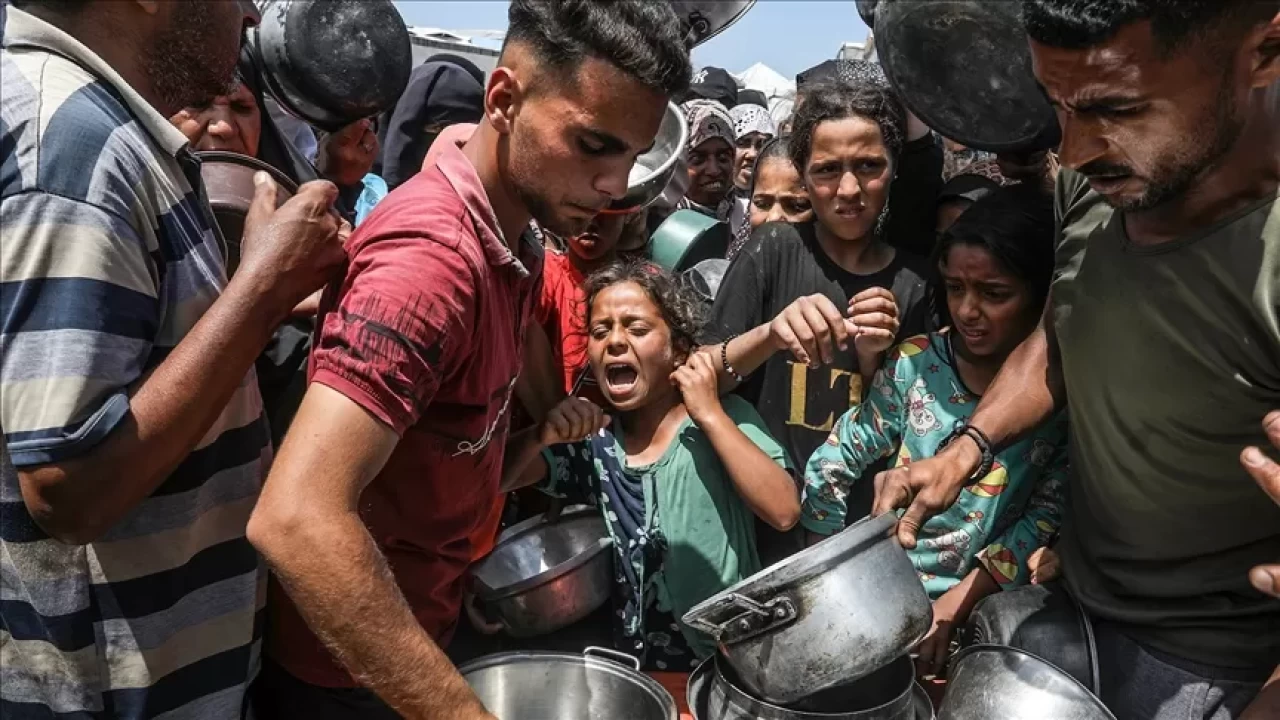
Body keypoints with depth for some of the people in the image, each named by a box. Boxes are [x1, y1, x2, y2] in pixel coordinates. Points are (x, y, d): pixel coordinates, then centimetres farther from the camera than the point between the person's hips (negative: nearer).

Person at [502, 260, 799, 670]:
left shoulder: (726, 418, -6)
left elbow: (784, 512, -19)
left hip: (728, 662, -1)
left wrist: (711, 414, -18)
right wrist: (540, 436, -22)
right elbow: (491, 480, -6)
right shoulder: (589, 439, 1)